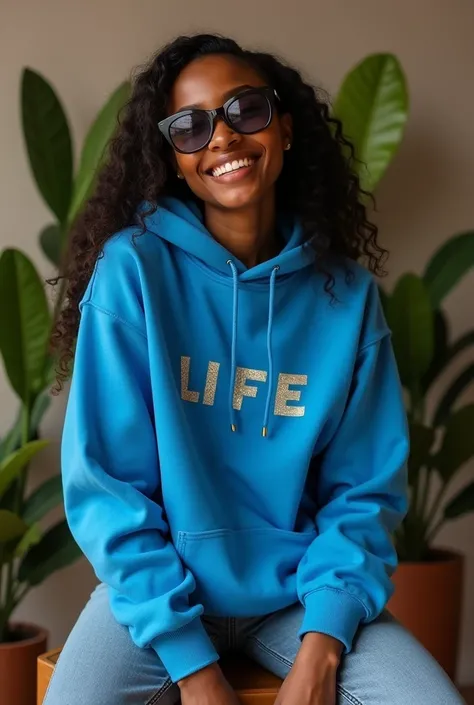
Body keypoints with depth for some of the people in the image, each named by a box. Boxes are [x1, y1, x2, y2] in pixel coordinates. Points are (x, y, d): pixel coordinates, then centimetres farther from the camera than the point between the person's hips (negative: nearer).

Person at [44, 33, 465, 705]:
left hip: (299, 592, 2)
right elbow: (106, 485, -9)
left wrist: (321, 647, -13)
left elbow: (364, 490, 2)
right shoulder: (133, 268, -9)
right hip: (159, 588, -2)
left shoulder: (347, 292, 0)